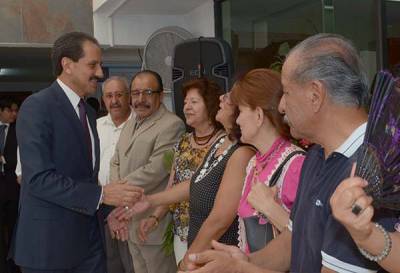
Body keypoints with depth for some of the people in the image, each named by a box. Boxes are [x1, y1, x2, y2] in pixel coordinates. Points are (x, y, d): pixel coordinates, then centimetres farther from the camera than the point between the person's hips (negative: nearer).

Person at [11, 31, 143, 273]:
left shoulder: (88, 112, 13)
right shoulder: (37, 107, -13)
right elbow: (39, 178, -22)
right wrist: (101, 194, -23)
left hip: (90, 235, 7)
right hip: (50, 240, -7)